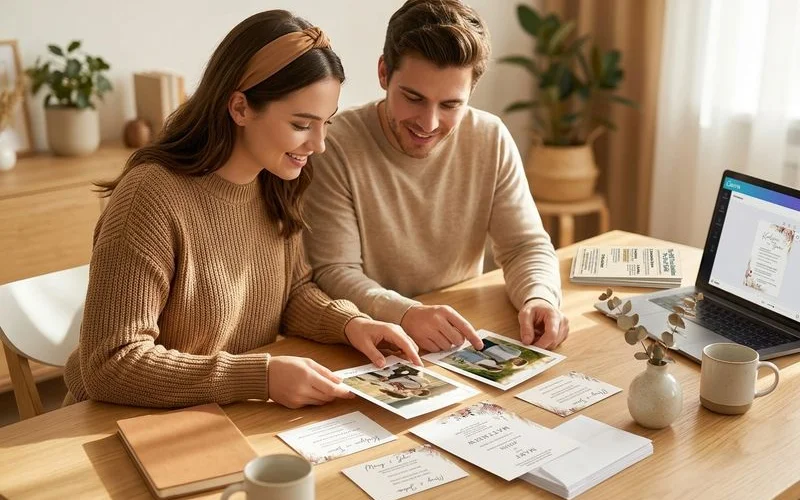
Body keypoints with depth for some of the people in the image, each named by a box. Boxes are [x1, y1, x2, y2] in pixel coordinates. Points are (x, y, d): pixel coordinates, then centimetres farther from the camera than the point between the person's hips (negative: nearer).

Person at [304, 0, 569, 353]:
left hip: (463, 340, 3)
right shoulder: (335, 147, -16)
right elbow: (333, 272, -17)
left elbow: (525, 245, 0)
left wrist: (539, 298, -21)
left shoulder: (491, 139, -4)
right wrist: (406, 314, -34)